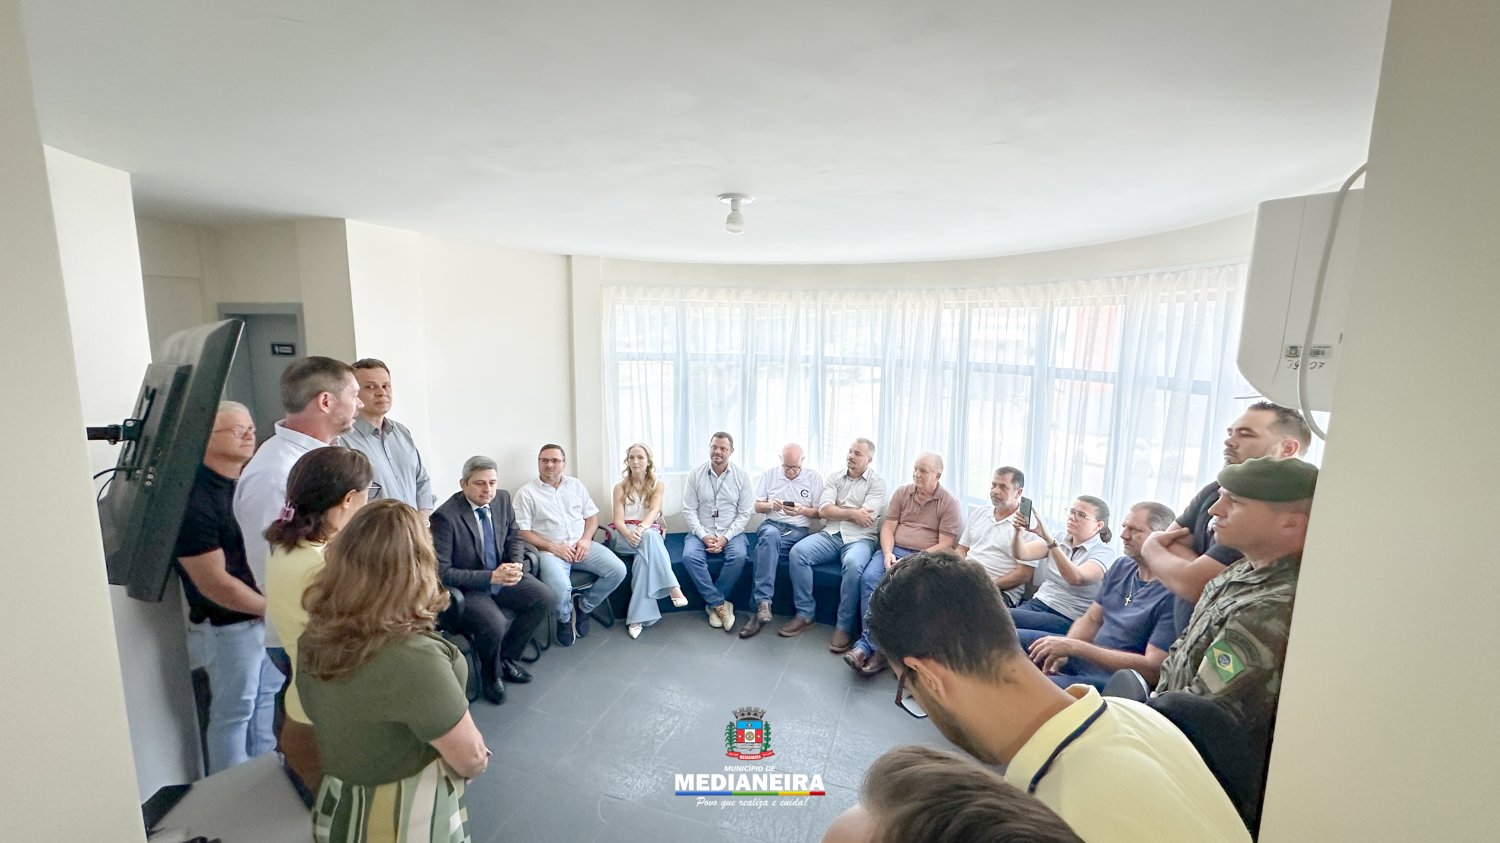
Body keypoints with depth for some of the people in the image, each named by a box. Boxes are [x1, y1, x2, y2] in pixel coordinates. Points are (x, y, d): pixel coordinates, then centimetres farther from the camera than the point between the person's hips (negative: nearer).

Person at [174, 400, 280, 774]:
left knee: (267, 700, 21)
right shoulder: (194, 498, -21)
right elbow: (214, 583, -22)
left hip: (268, 615, 7)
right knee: (233, 713, 10)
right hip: (228, 625, -7)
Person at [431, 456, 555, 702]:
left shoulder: (502, 498, -4)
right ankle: (490, 675, 5)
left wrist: (516, 564, -9)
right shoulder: (445, 516, -22)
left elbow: (514, 536, 12)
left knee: (547, 598, -12)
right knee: (494, 625, -30)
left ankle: (507, 656, 10)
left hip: (500, 575, 6)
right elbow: (441, 572, -20)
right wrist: (491, 577, -25)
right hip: (466, 587, -6)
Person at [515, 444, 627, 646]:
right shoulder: (526, 493, 0)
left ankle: (584, 606, 10)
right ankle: (564, 618, 5)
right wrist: (553, 547, -15)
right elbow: (522, 532, -5)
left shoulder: (576, 485, 13)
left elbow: (592, 515, 14)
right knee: (561, 588, -33)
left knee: (618, 571, -16)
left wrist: (586, 540, -6)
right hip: (549, 550, -4)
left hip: (581, 546, 4)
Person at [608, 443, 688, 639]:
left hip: (650, 533, 1)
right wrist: (629, 533, -29)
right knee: (649, 537, -36)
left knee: (644, 555, -36)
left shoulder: (658, 485, 7)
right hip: (624, 534, -1)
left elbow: (654, 511, -11)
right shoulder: (620, 487, 7)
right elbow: (618, 519, -5)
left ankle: (637, 617, -35)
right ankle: (673, 587, -42)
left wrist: (641, 528, -34)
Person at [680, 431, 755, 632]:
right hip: (701, 533, 1)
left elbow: (745, 513, -2)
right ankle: (721, 604, -17)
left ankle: (713, 604, -12)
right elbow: (688, 510, -1)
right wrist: (704, 536, -14)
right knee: (690, 556, -29)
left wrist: (726, 537, -14)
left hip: (731, 533, 0)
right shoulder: (696, 474, 0)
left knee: (739, 556, -31)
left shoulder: (741, 476, -1)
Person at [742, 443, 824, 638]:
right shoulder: (770, 474, 13)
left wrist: (802, 510, -13)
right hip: (771, 525, 1)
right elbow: (757, 506, 14)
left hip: (798, 531, -1)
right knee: (770, 535, -38)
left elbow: (819, 512, 7)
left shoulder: (814, 477, 8)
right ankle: (763, 603, -44)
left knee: (767, 545, -33)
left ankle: (760, 604, -28)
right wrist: (771, 505, -8)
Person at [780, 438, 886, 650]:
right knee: (797, 552, -22)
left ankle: (845, 626, -19)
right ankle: (805, 613, -8)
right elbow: (823, 510, 1)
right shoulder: (835, 478, 14)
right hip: (830, 535, 4)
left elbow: (867, 518, -11)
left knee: (853, 564, -37)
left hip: (860, 539, -4)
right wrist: (853, 513, -7)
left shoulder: (877, 482, 3)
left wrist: (838, 510, -1)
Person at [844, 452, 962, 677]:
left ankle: (867, 645, -23)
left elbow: (945, 546, -7)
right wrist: (887, 553, -12)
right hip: (894, 551, 4)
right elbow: (888, 527, 7)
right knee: (869, 578, -26)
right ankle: (876, 646, -24)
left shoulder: (950, 504, -1)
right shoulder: (902, 493, 11)